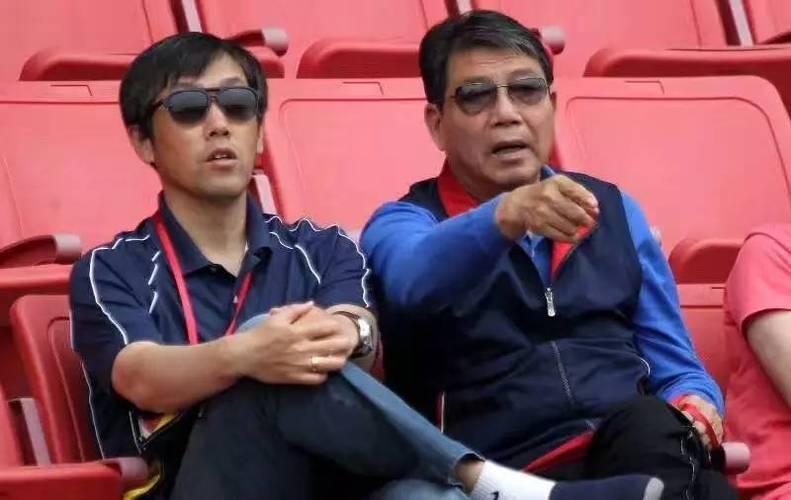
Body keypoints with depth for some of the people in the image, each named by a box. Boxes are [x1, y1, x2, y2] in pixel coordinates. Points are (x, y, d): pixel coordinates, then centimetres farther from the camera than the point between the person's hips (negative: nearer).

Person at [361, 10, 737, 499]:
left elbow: (674, 367, 22)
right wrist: (506, 215, -36)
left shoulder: (613, 210, 22)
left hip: (641, 449, 4)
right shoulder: (406, 222, 9)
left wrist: (696, 411, -2)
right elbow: (412, 280, -17)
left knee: (647, 428, -34)